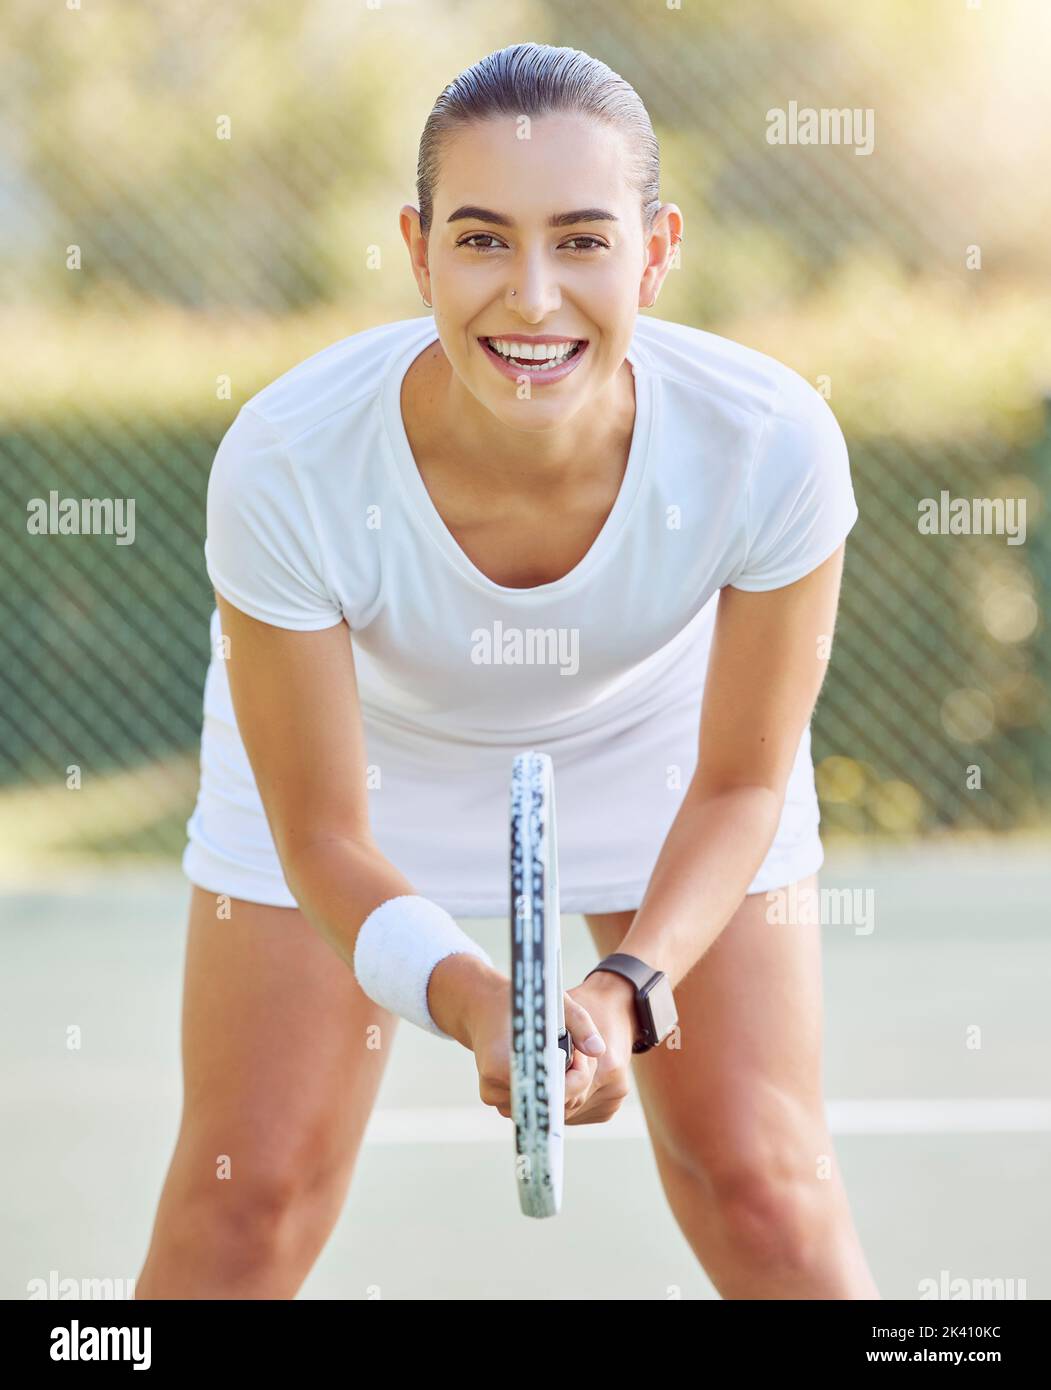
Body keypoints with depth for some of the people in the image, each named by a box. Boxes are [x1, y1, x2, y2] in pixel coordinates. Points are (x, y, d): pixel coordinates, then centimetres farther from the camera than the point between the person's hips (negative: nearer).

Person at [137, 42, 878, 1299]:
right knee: (250, 1189, -2)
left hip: (658, 731, 1)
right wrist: (469, 999, -44)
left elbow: (740, 785, -19)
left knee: (763, 1184, -2)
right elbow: (321, 833, -26)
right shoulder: (284, 465, -38)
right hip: (359, 726, -1)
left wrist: (628, 988, -36)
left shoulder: (771, 446, -36)